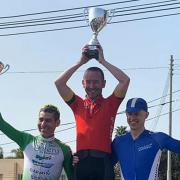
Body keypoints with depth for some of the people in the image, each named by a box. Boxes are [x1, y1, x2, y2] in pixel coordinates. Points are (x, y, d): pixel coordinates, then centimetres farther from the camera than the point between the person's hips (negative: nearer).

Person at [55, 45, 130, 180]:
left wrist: (103, 61, 5)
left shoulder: (110, 104, 10)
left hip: (103, 161, -2)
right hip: (81, 161, 2)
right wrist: (80, 62, 10)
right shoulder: (78, 104, 15)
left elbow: (125, 80, -2)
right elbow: (59, 83, 7)